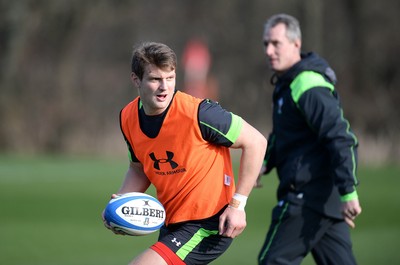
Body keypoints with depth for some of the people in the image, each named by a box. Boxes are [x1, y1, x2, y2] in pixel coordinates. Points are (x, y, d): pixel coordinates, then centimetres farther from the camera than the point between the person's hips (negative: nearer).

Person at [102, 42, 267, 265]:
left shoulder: (198, 113, -23)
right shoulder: (128, 118, -3)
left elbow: (255, 141, -15)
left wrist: (237, 204, -17)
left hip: (210, 225, -8)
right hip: (172, 222, 8)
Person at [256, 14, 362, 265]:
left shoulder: (307, 86, -15)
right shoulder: (287, 83, 16)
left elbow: (341, 138, -22)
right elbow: (284, 135, 30)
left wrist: (348, 192, -26)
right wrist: (265, 162, 12)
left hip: (308, 195, -10)